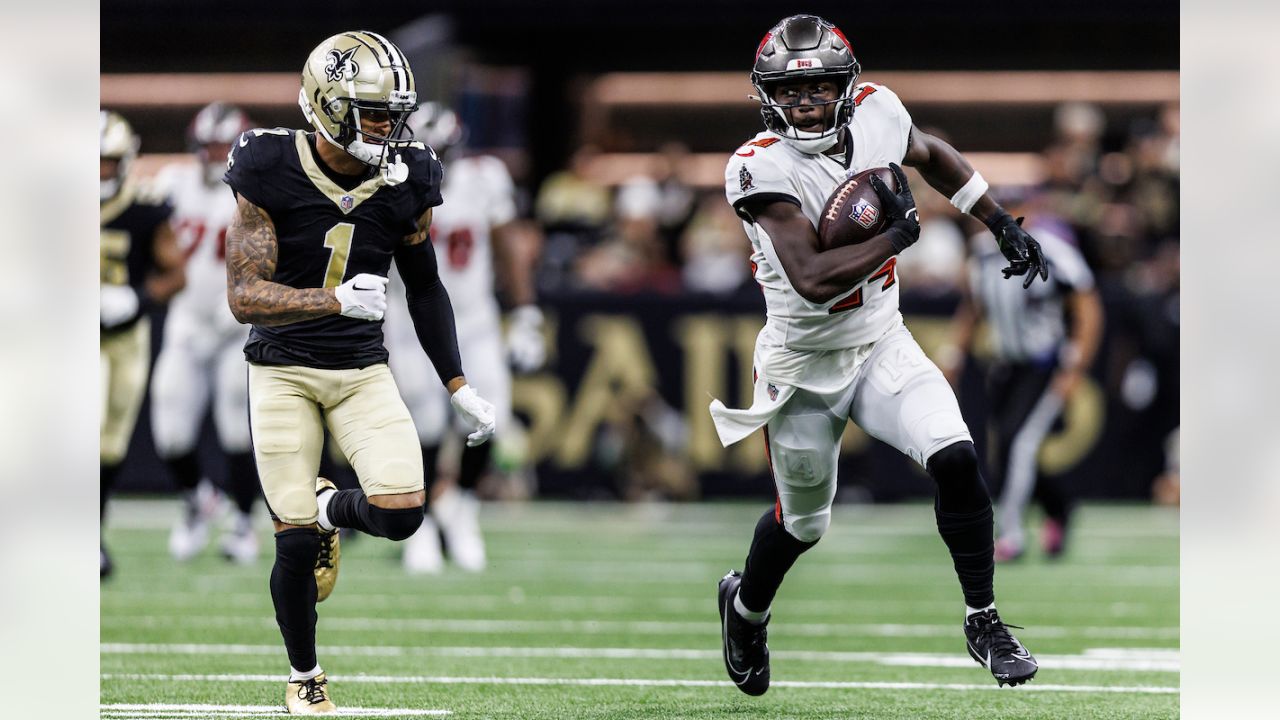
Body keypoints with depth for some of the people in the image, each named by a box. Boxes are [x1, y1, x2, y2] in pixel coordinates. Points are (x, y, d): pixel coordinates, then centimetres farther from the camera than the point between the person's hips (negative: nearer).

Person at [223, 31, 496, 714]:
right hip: (284, 371, -3)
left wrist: (459, 386, 12)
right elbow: (244, 296, -20)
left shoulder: (405, 183, -4)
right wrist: (336, 301, -35)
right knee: (296, 545, -6)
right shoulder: (270, 176, -15)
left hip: (362, 370, 3)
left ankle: (328, 509, 21)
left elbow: (424, 288, 11)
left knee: (401, 514, -16)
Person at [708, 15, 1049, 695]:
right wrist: (898, 235, -27)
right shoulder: (762, 168, -26)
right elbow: (813, 280, -36)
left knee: (956, 459, -17)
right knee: (803, 522, 14)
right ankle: (746, 604, 47)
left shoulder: (877, 113, -9)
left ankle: (983, 621, 0)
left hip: (881, 345, 4)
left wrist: (1004, 226, 13)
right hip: (804, 364, -4)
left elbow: (931, 155, 16)